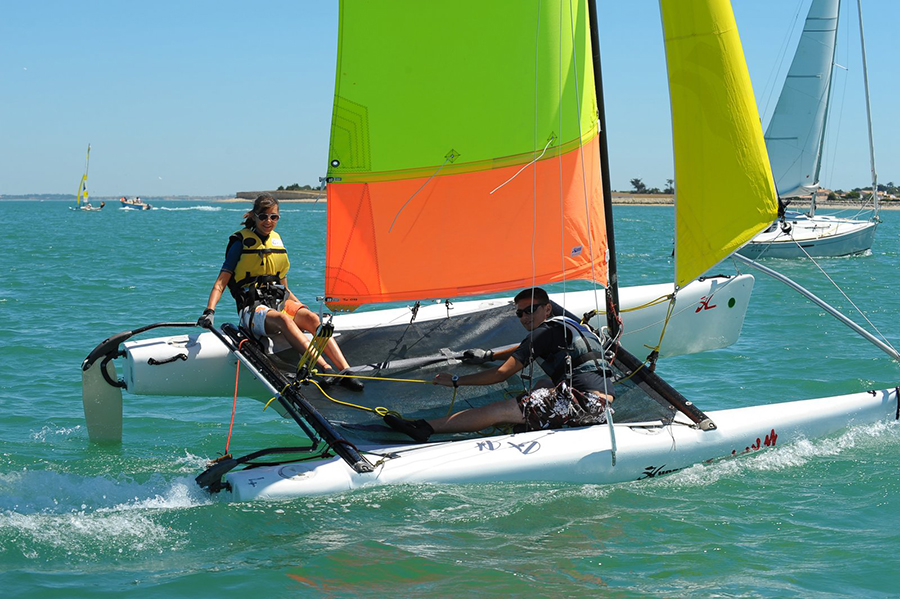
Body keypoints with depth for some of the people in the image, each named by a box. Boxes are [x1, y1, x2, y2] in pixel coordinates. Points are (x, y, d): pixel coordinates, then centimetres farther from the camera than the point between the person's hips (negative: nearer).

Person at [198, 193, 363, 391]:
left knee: (311, 318, -27)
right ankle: (324, 368, -54)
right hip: (254, 307, -5)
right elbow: (221, 281, -3)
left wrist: (301, 308, 18)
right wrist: (209, 311, -18)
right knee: (282, 319, -38)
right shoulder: (241, 243, 4)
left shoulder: (277, 241, 19)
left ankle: (345, 371, -41)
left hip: (281, 301, 5)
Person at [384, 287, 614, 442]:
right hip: (603, 406, 10)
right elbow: (525, 350, 47)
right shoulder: (564, 325, 28)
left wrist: (456, 381, 7)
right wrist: (489, 355, 53)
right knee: (544, 384, 34)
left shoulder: (545, 331, 0)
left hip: (584, 400, -10)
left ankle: (425, 428, -11)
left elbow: (501, 374, -1)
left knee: (500, 410, -10)